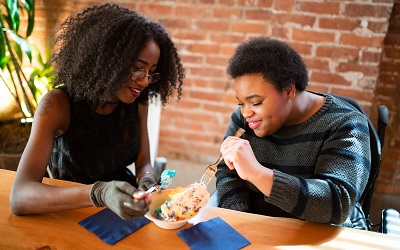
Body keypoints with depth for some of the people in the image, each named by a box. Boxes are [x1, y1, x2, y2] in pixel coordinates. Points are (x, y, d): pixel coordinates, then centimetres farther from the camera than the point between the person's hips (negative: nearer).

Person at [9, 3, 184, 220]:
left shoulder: (137, 102, -7)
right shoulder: (58, 104, -20)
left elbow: (143, 164, -1)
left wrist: (146, 183, -24)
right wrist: (99, 193, -44)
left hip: (124, 212, 3)